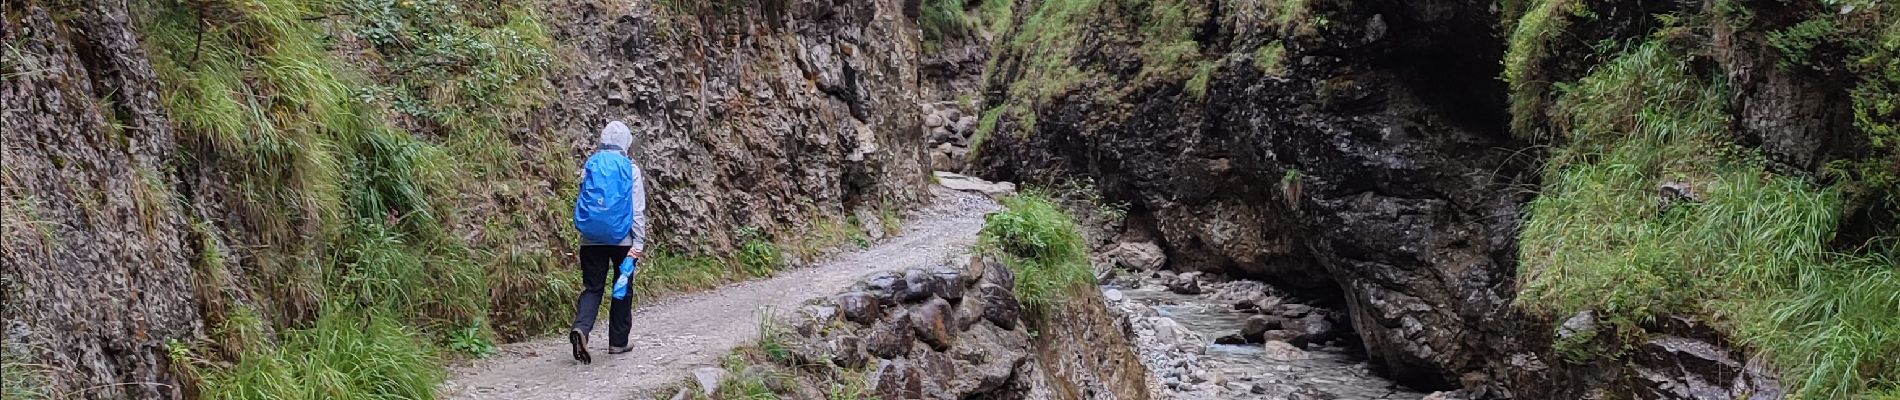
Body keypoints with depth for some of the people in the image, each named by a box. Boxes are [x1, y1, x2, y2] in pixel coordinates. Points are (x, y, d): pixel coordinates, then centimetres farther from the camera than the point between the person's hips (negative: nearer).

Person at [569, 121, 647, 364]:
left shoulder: (590, 166, 5)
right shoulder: (631, 170, -3)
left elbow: (580, 202, 11)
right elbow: (638, 210, -7)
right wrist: (638, 243, -7)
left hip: (591, 240, 2)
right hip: (622, 239, -2)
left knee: (592, 287, 6)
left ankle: (581, 328, -20)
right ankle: (618, 342, 15)